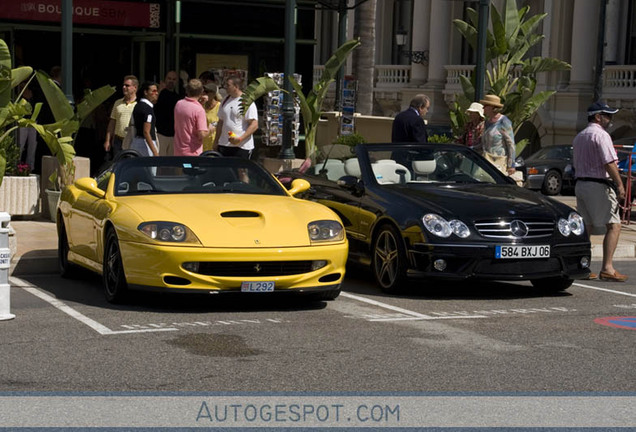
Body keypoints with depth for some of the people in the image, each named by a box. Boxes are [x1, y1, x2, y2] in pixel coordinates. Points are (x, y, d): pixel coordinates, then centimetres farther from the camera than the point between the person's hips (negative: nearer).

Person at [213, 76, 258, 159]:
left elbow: (254, 125, -13)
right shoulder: (225, 101, 15)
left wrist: (240, 139, -22)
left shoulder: (247, 102, -7)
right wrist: (216, 142, 17)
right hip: (224, 145, 6)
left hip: (241, 146, -6)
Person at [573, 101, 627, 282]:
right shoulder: (601, 135, -10)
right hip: (598, 185, -9)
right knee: (613, 225, -8)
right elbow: (609, 163, -19)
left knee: (585, 227, 12)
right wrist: (620, 185, -19)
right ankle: (607, 268, -17)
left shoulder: (579, 137, 18)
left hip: (580, 184, 9)